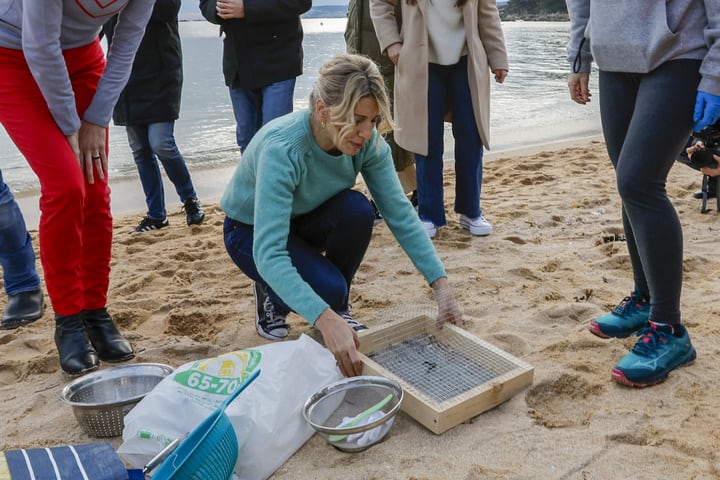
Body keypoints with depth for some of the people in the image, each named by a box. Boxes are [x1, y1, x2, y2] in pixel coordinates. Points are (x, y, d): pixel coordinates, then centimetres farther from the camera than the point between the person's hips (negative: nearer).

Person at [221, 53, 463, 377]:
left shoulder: (367, 141, -22)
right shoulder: (281, 149, -38)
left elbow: (400, 213, -20)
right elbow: (268, 253, -44)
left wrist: (441, 286, -28)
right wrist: (326, 321, -54)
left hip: (305, 220, 5)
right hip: (251, 231, -5)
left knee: (357, 210, -29)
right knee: (329, 287, -30)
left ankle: (337, 306, -2)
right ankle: (271, 295, 5)